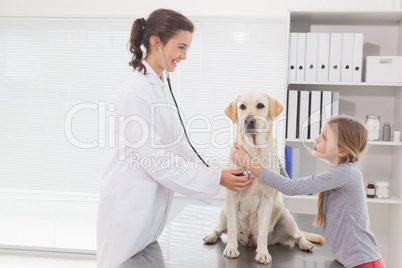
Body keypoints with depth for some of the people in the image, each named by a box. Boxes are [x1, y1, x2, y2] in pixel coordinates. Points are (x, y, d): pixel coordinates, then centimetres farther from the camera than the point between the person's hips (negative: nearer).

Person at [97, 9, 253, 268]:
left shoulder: (161, 86, 6)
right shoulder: (136, 92, -22)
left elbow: (178, 143, 9)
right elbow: (155, 159, -22)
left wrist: (216, 174, 3)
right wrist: (215, 179, -19)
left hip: (154, 199, 8)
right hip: (131, 201, -8)